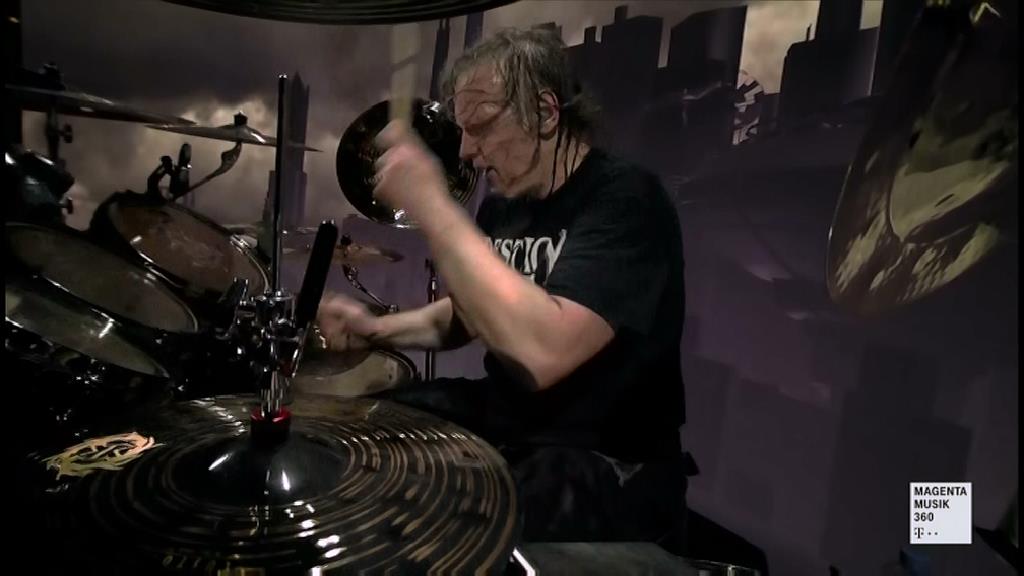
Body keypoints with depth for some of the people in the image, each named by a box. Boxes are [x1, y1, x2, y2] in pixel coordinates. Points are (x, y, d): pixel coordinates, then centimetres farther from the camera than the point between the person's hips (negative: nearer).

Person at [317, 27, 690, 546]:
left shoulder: (626, 201, -21)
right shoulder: (504, 202, 5)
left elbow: (541, 351, -37)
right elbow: (467, 314, 17)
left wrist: (432, 207, -31)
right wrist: (377, 329, 0)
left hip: (607, 467, -7)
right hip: (505, 417, 8)